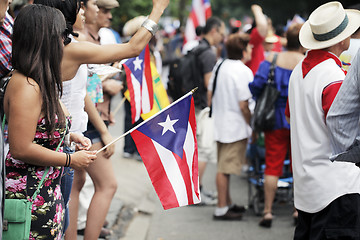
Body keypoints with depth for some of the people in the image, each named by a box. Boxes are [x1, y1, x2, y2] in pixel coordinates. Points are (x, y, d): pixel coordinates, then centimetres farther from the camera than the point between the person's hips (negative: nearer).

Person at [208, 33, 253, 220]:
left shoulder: (219, 67, 9)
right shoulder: (243, 71, -17)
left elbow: (210, 94, 16)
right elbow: (243, 105, -20)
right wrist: (253, 126, -11)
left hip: (220, 124, 9)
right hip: (236, 127, -9)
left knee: (224, 167, 16)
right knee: (225, 168, -5)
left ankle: (227, 203, 27)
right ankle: (221, 209, -1)